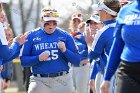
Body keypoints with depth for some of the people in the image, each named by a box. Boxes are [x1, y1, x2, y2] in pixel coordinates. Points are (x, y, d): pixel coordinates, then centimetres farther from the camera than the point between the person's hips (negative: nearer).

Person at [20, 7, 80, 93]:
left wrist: (65, 50, -14)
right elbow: (23, 61, 1)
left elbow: (77, 61, 3)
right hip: (40, 81, -1)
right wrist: (38, 58, -16)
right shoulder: (32, 36, 4)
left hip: (63, 80, 1)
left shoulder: (65, 36, 5)